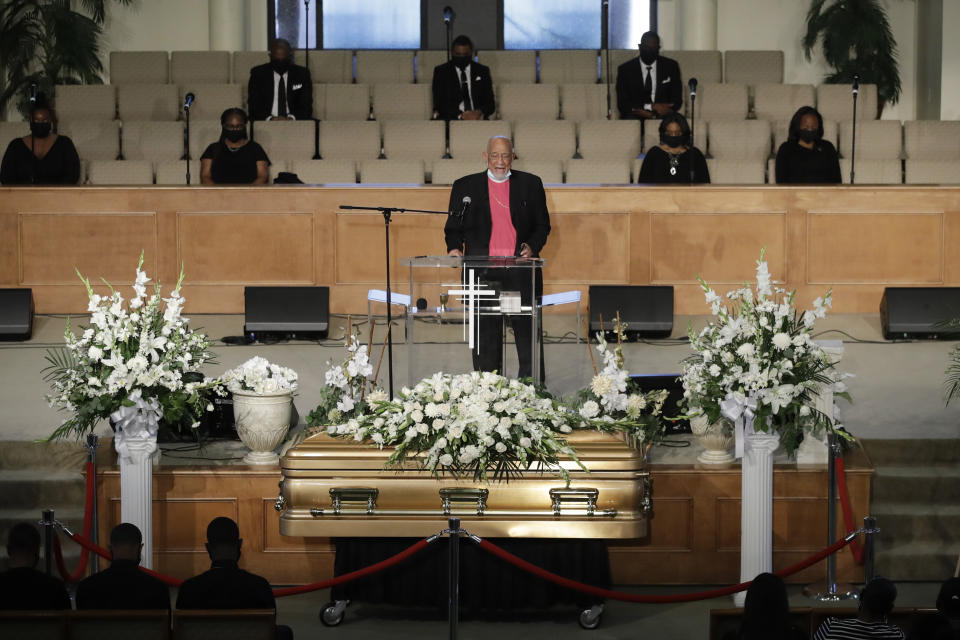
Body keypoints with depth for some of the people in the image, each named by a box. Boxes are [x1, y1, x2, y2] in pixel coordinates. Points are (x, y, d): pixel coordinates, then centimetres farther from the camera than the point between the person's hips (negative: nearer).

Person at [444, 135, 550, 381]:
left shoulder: (531, 184, 11)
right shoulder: (465, 186, 10)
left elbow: (542, 225, 12)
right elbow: (454, 228, 12)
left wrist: (533, 247, -7)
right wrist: (454, 248, -8)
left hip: (521, 270, 0)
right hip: (482, 272, 0)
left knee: (527, 330, 1)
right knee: (485, 333, 3)